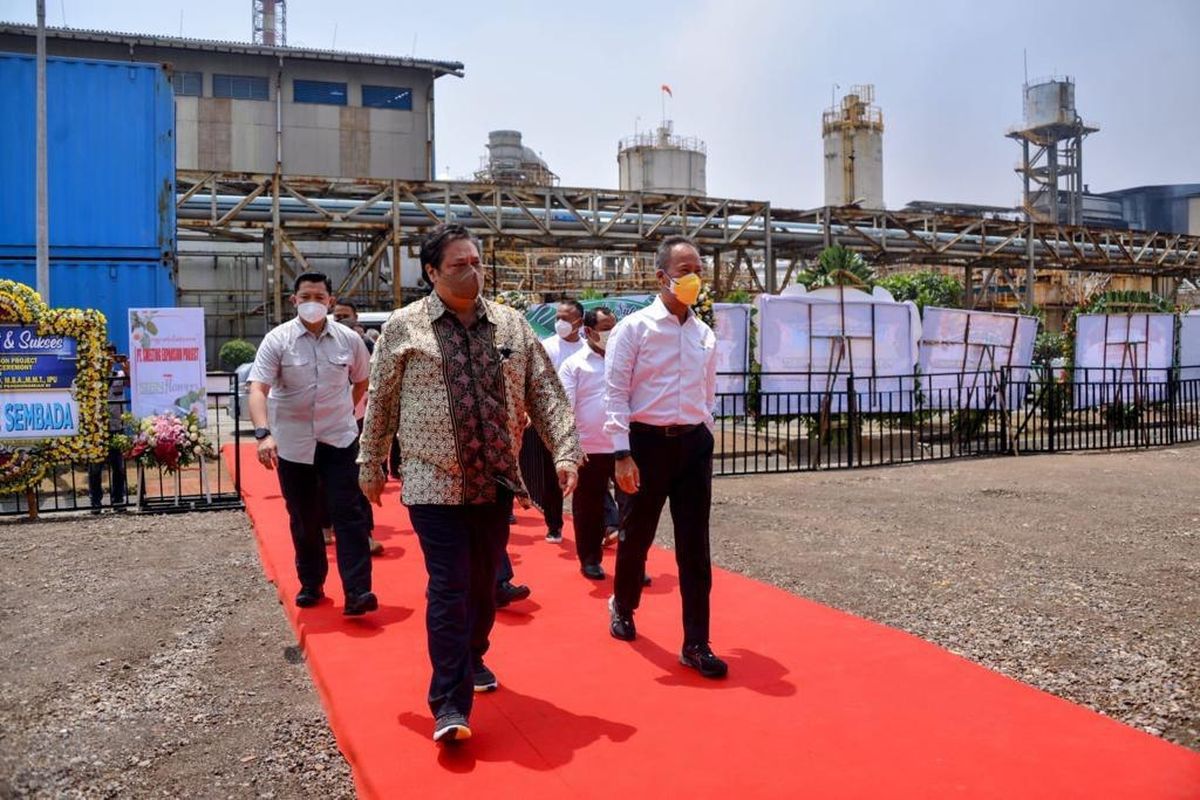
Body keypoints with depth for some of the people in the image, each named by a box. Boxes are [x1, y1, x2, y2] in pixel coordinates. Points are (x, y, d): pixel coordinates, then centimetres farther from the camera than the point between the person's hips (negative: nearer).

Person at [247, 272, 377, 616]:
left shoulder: (349, 340, -1)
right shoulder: (277, 340, -8)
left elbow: (362, 380, 18)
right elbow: (258, 389, -17)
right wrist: (263, 433, -31)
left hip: (339, 439, 0)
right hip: (291, 442, 0)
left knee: (348, 514, -7)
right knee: (303, 519, 11)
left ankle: (357, 591, -8)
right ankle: (311, 584, 27)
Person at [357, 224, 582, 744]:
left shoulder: (511, 325, 4)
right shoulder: (404, 327, -3)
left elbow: (546, 394, 4)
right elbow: (381, 402, 4)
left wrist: (565, 451, -7)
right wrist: (371, 467, 9)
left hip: (497, 482, 4)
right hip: (434, 485, -3)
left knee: (484, 583, 16)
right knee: (448, 589, -7)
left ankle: (472, 659, 41)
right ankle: (450, 705, 1)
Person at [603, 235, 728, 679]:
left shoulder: (705, 334, 9)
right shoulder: (634, 327, -7)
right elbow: (616, 393, -10)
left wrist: (705, 442, 16)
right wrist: (622, 454, -15)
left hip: (693, 444, 4)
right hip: (648, 442, -4)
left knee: (695, 546, 3)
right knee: (637, 535, 12)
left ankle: (696, 644, 11)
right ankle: (622, 606, 39)